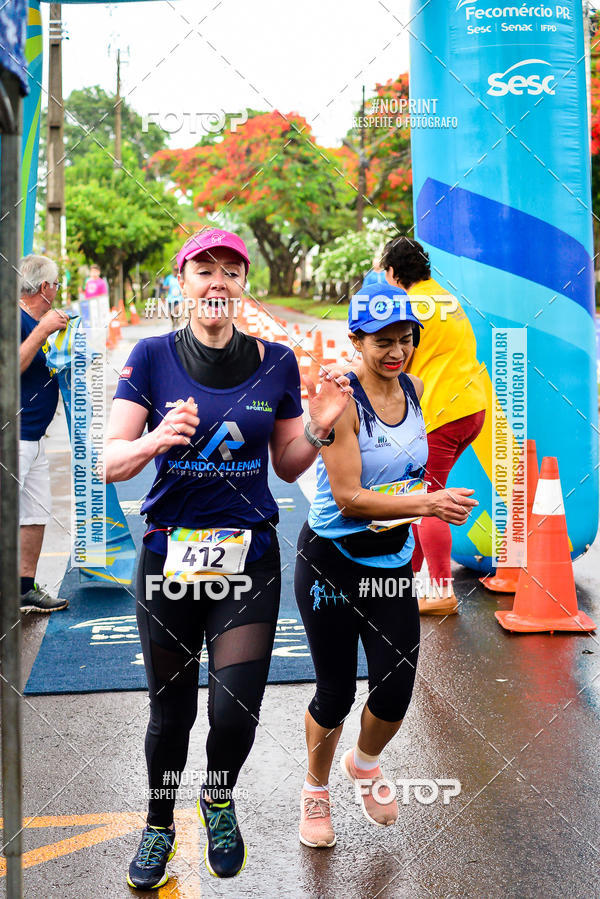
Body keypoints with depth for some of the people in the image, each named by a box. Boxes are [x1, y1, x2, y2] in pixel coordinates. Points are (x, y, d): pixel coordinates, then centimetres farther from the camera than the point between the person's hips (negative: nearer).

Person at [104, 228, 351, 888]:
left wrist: (318, 428, -10)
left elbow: (288, 467, 10)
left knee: (235, 712, -6)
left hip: (249, 557, 1)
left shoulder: (276, 362, 3)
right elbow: (111, 462, -6)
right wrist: (156, 440, -26)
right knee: (171, 710, 10)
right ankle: (159, 824, 39)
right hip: (169, 554, 0)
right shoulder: (153, 357, -1)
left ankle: (219, 799, 29)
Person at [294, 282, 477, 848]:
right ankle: (315, 790, 34)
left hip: (393, 562, 5)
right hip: (332, 561, -5)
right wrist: (429, 503, -28)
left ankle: (365, 763, 37)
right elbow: (349, 498, -23)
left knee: (396, 690, 2)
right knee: (336, 694, 5)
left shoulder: (414, 389, 4)